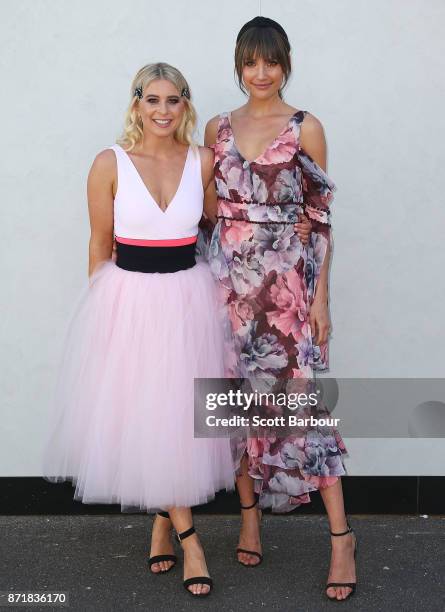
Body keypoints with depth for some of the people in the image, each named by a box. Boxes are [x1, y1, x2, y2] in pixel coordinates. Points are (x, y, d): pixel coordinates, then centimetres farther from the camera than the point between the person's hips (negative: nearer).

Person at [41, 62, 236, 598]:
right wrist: (101, 307, 5)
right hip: (128, 299, -1)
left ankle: (162, 521, 28)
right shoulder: (110, 164, -5)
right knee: (141, 417, 2)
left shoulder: (203, 161, 0)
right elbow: (100, 244, 2)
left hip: (187, 299, 2)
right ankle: (186, 534, 16)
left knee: (178, 415, 7)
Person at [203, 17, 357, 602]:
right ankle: (250, 517, 23)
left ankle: (341, 534, 4)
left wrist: (321, 295, -6)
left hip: (287, 280, -4)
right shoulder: (218, 128, 10)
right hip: (231, 279, 4)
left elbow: (321, 218, -2)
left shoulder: (306, 128, -1)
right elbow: (211, 208, 13)